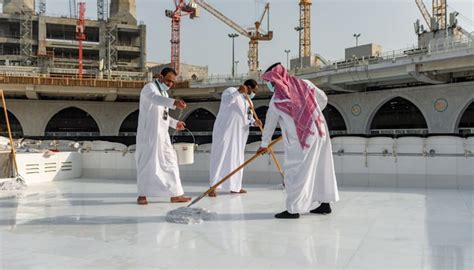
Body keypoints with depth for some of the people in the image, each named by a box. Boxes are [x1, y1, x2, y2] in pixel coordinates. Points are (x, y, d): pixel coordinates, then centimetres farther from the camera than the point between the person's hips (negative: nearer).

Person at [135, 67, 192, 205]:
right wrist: (174, 102, -49)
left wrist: (175, 123, 13)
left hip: (162, 135, 9)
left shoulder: (163, 93, 20)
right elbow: (155, 98, -33)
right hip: (149, 134, -9)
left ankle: (175, 194, 11)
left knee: (169, 161, 7)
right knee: (147, 162, -3)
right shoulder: (149, 88, -8)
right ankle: (142, 195, 8)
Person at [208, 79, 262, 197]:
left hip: (239, 134, 8)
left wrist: (254, 122, -5)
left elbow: (247, 118, 15)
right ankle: (213, 187, -7)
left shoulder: (248, 100, 18)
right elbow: (225, 101, -25)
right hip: (225, 131, -8)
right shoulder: (231, 91, -4)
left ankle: (235, 186, 18)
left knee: (237, 159, 10)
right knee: (220, 157, -8)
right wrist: (238, 91, -35)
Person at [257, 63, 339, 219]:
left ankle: (293, 209, 2)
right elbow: (323, 99, 16)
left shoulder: (276, 100, -4)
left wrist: (264, 145, 20)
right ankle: (325, 204, 23)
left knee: (295, 171, 1)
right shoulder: (304, 83, 5)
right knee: (321, 168, 13)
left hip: (300, 139, -6)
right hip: (320, 132, 6)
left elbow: (269, 125, 6)